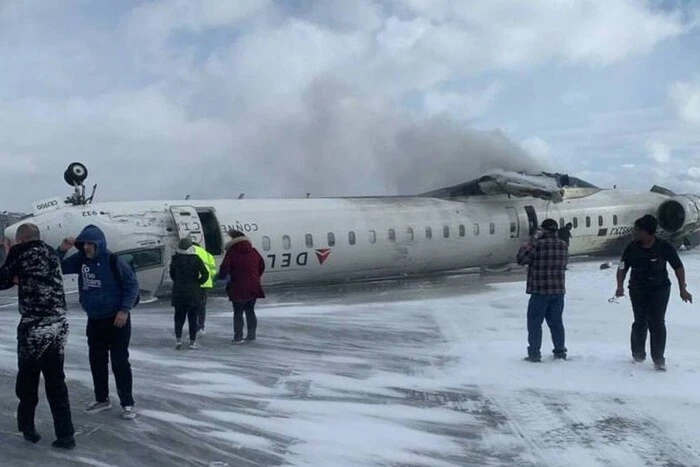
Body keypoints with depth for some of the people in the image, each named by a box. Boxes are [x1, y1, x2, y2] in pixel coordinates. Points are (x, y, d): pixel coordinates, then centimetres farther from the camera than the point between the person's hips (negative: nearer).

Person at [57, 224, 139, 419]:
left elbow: (132, 284, -13)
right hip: (94, 320, 6)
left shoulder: (113, 261, -17)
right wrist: (62, 250, -11)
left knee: (120, 362, -3)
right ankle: (102, 399, 28)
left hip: (116, 319, -6)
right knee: (97, 361, 13)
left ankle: (127, 403, 5)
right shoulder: (81, 259, 0)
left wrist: (124, 310, -18)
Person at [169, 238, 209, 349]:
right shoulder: (196, 259, -7)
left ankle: (178, 338, -2)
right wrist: (198, 283, 1)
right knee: (192, 317, 6)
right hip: (194, 293, -1)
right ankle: (193, 341, 8)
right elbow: (205, 274, -12)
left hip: (178, 292, 1)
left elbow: (172, 274, 7)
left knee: (179, 316, 12)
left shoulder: (175, 259, -2)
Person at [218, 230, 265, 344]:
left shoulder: (232, 253, -10)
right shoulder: (253, 252, 8)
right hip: (253, 287, 5)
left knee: (238, 313, 4)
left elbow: (224, 268, -15)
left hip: (238, 289, -5)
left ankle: (238, 337, 5)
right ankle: (251, 336, 17)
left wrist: (221, 277, 5)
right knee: (250, 311, 15)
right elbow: (262, 265, 16)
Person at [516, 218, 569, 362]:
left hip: (540, 291, -6)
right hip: (559, 291, 6)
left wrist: (532, 241, -9)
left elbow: (520, 258, -12)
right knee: (556, 322, 16)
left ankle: (534, 353, 4)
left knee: (534, 323, 3)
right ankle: (560, 351, 22)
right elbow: (563, 264, 15)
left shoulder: (538, 245, -16)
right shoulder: (563, 246, 4)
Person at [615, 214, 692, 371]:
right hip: (638, 290, 2)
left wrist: (683, 289, -3)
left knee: (657, 323, -7)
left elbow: (678, 267, -1)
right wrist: (620, 286, -15)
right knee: (640, 323, 5)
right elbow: (622, 268, 0)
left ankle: (658, 359, 3)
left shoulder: (664, 247, -12)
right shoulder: (632, 247, -7)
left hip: (660, 289, -2)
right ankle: (638, 353, 28)